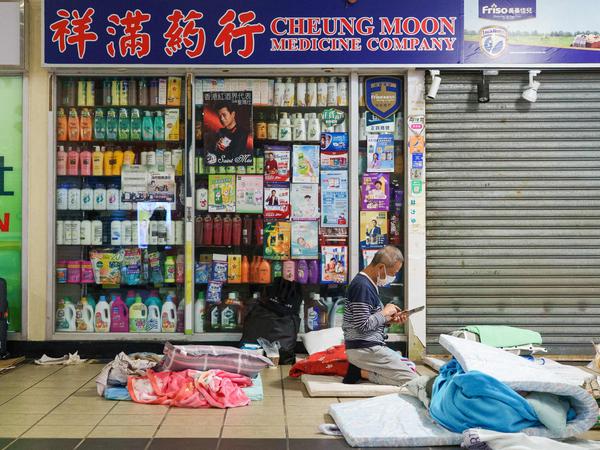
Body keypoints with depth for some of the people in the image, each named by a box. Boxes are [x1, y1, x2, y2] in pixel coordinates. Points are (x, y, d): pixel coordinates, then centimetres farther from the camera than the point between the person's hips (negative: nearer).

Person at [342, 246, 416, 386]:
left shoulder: (369, 284, 13)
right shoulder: (362, 286, -19)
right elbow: (363, 325, -23)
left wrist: (389, 320, 5)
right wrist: (385, 312, -10)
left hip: (370, 346, 10)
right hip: (364, 349, -10)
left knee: (407, 366, 21)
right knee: (411, 380, -11)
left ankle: (360, 369, 7)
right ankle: (361, 372, -8)